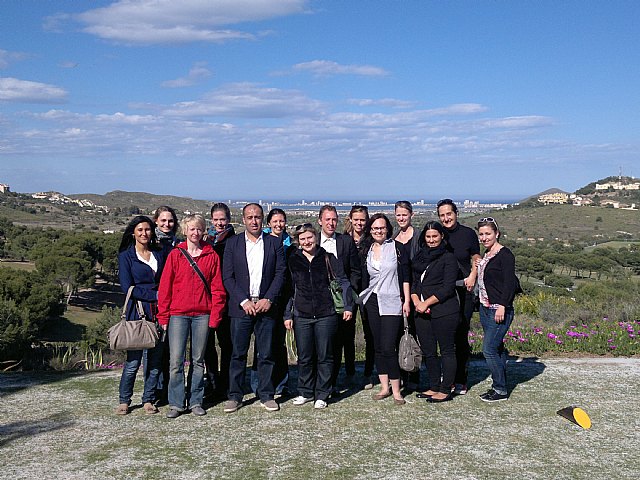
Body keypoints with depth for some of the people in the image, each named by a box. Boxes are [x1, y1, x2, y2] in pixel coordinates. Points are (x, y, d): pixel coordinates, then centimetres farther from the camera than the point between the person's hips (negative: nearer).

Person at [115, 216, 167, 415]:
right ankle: (124, 400, 11)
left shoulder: (159, 254, 15)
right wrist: (154, 295, -10)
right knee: (134, 359, -4)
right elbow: (127, 287, -5)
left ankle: (148, 400, 15)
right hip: (137, 312, -3)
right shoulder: (126, 256, 4)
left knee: (155, 359, 4)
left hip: (159, 312, 4)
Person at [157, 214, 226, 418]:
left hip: (202, 315, 1)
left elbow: (217, 288, 4)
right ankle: (176, 403, 7)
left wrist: (215, 315, -3)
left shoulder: (212, 256, 5)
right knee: (176, 361, -3)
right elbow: (165, 287, 3)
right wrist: (163, 316, -1)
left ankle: (195, 401, 18)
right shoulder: (175, 254, 3)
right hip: (178, 314, -1)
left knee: (198, 361, 9)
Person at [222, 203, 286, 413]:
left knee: (266, 354, 5)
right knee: (238, 354, 3)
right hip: (241, 306, 0)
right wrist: (243, 301, -9)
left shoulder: (274, 243, 7)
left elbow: (280, 273, 3)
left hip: (266, 306, 1)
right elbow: (227, 276, 1)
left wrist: (268, 299, -8)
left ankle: (267, 395, 16)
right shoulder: (232, 243, 5)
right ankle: (235, 396, 14)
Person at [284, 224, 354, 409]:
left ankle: (322, 395, 15)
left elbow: (343, 281, 4)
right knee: (304, 357, 7)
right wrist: (287, 314, 5)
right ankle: (305, 392, 22)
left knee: (325, 356, 4)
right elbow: (289, 289, 9)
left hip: (326, 315, -1)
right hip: (301, 315, 1)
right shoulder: (293, 260, 5)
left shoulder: (327, 258, 2)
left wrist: (348, 306, -3)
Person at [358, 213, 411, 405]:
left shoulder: (397, 247, -2)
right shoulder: (366, 251, 9)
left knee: (388, 347, -11)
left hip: (392, 303, -5)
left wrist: (406, 301, -6)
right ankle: (384, 387, 17)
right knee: (378, 347, 8)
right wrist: (364, 299, 10)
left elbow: (405, 276, -2)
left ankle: (396, 390, 0)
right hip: (373, 303, 5)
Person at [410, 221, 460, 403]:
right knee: (428, 352, 11)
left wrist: (426, 303, -12)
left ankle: (446, 390, 8)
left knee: (447, 350, 0)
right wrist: (416, 301, -3)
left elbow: (448, 288, -10)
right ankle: (434, 387, 22)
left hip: (444, 311, -6)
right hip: (422, 313, 6)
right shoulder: (419, 257, 16)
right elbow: (414, 282, 15)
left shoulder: (448, 257, -3)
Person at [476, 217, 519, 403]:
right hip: (485, 308, 9)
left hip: (500, 310, -9)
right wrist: (478, 267, 11)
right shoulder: (486, 254, 14)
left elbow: (509, 282, -18)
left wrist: (502, 306, -22)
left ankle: (501, 390, 3)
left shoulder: (504, 254, -12)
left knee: (489, 349, -9)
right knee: (496, 348, 13)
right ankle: (499, 386, 21)